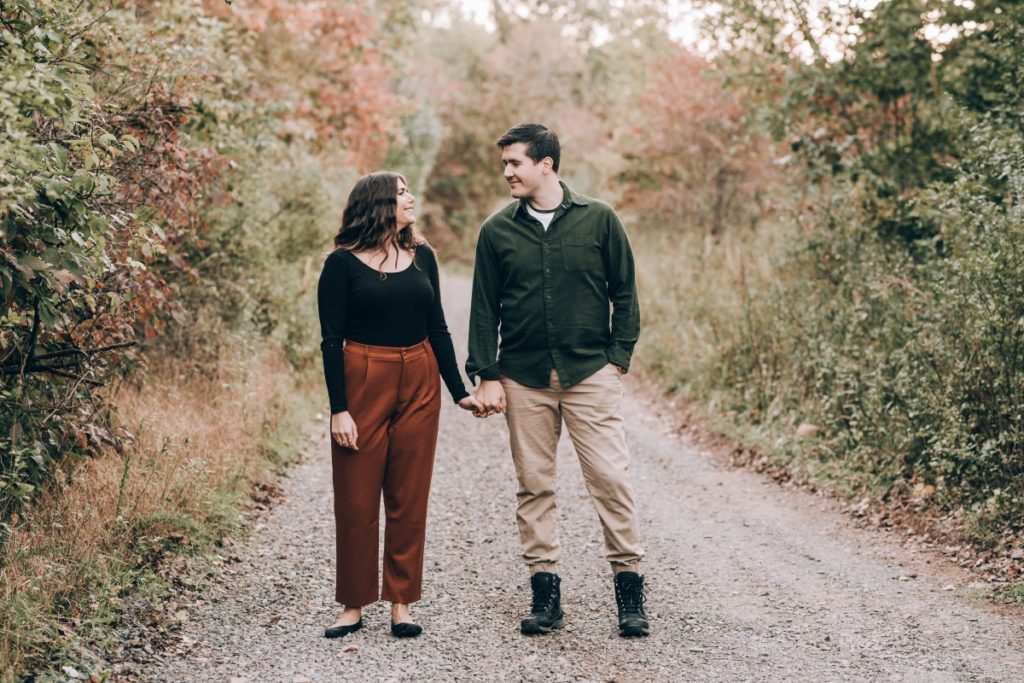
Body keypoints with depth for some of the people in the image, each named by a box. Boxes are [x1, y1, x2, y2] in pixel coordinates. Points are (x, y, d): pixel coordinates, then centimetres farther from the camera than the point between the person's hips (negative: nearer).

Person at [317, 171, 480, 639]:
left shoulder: (421, 256, 9)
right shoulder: (343, 263, -4)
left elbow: (437, 328, 13)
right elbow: (331, 340, -6)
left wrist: (459, 390, 9)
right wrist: (338, 408, -12)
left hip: (419, 384, 4)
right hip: (363, 382, -4)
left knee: (409, 498, 6)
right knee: (357, 500, 2)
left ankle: (401, 603, 14)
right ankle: (353, 606, 13)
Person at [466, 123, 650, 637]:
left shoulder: (598, 219, 2)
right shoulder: (497, 231, 6)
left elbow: (624, 293, 6)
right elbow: (484, 309, 7)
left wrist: (618, 358, -1)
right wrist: (486, 376, 0)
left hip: (590, 373, -2)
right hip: (523, 378, 2)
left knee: (610, 478, -5)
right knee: (534, 485, 5)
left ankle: (629, 588, 5)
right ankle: (545, 591, 14)